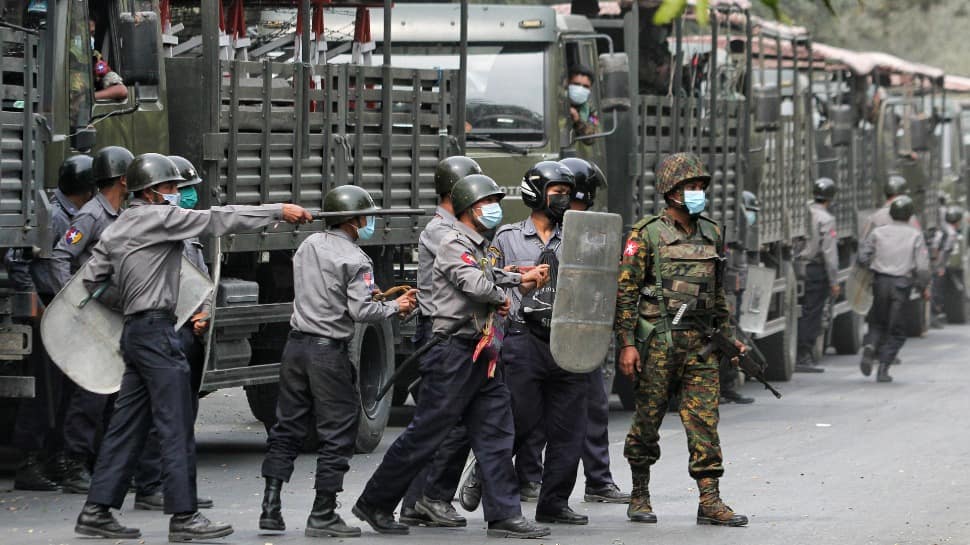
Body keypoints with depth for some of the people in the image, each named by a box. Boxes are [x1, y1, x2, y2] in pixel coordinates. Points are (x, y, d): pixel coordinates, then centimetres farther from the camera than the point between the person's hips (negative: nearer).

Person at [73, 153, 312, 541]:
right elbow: (217, 220, -12)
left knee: (127, 428, 10)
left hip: (136, 332, 10)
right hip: (156, 331, -10)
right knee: (177, 429, -8)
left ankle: (96, 512, 10)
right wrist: (279, 211, -10)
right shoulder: (158, 218, -9)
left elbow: (94, 280, 18)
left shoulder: (118, 228, 17)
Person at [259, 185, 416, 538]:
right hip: (329, 350, -7)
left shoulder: (309, 245, 10)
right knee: (337, 433, 1)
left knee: (287, 428, 13)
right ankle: (323, 516, 1)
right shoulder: (355, 260, -12)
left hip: (297, 344, 7)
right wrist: (395, 307, 0)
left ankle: (270, 507, 10)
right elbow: (361, 311, -17)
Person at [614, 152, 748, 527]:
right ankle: (639, 496, 16)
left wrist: (729, 336, 17)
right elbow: (625, 291, -7)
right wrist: (627, 344, -12)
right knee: (648, 418, 3)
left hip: (700, 342, 4)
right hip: (658, 341, -4)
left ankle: (710, 502, -1)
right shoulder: (647, 235, -4)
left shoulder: (711, 234, 13)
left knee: (704, 419, -1)